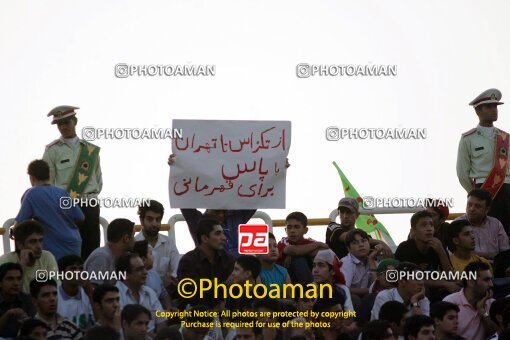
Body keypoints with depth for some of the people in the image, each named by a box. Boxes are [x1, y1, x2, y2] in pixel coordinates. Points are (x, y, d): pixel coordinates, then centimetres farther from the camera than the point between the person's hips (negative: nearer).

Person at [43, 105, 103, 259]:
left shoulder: (90, 150, 10)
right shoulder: (52, 150, 1)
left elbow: (98, 179, 16)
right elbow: (48, 182, 1)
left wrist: (90, 196, 4)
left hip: (89, 205, 3)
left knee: (91, 248, 1)